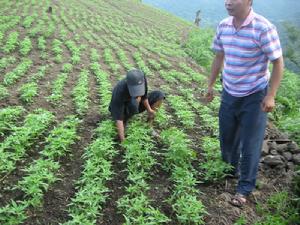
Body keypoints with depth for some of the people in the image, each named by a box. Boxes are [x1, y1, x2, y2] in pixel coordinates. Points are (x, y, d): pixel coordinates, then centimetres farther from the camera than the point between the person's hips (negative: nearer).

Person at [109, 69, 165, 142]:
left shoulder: (142, 79, -24)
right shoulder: (119, 91, -38)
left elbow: (144, 96, -6)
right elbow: (118, 118, -37)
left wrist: (149, 109, -18)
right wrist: (122, 139, -38)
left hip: (136, 106, 6)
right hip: (122, 109, -6)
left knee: (159, 95, -11)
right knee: (134, 102, -39)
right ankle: (124, 122, -11)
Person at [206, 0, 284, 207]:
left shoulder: (263, 28, -21)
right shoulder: (223, 26, -3)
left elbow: (278, 63, -15)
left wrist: (270, 96, -18)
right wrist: (211, 85, 13)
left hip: (254, 96, -5)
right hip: (229, 93, 6)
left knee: (250, 144, 3)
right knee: (227, 136, 19)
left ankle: (245, 188, 18)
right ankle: (231, 169, 44)